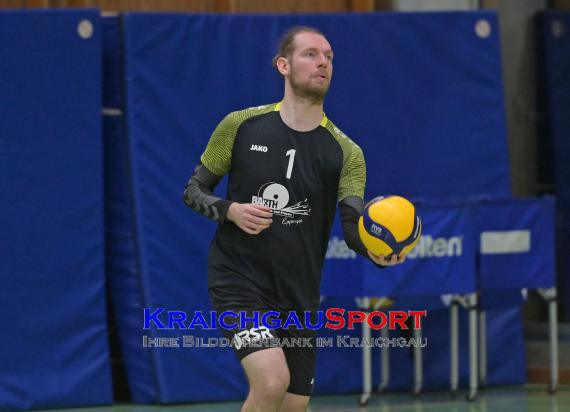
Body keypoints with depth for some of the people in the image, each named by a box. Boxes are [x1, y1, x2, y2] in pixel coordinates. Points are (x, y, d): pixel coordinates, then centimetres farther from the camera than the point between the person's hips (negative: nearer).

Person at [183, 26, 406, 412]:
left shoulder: (345, 152, 0)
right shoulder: (240, 126, -2)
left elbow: (354, 224, -13)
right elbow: (194, 190, 7)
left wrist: (377, 250, -36)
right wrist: (231, 211, -14)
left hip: (299, 294, 3)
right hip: (238, 279, -3)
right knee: (272, 381, -25)